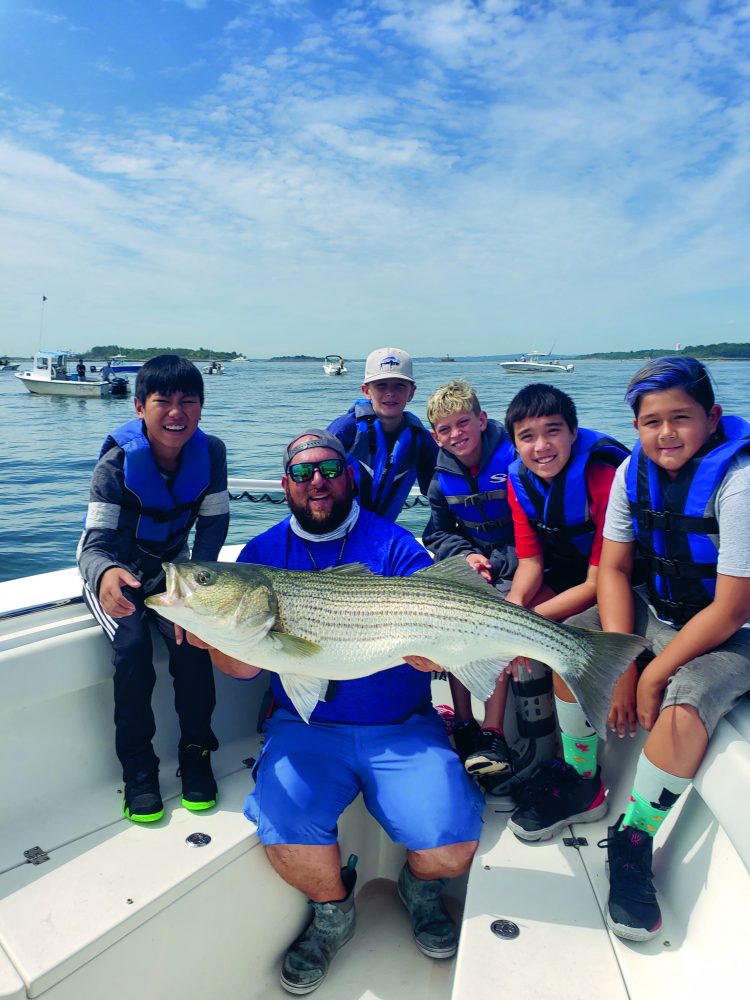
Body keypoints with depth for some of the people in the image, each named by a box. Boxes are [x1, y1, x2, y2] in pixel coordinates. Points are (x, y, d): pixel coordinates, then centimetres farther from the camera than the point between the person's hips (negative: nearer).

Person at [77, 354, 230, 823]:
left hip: (172, 568, 2)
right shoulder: (117, 463, -24)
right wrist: (105, 575, -55)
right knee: (133, 646, -26)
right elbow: (95, 541, -30)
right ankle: (138, 769, -8)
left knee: (192, 638, -23)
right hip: (117, 572, -2)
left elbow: (214, 525, -8)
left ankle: (196, 754, -4)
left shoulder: (210, 453, -15)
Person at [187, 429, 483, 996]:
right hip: (306, 729, 1)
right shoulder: (264, 554, 5)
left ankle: (421, 886, 22)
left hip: (403, 729, 0)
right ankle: (333, 910, 13)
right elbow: (244, 666, 0)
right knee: (286, 835, -24)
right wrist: (214, 639, -22)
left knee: (452, 846, -18)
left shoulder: (394, 545, 1)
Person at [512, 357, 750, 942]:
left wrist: (653, 675, -19)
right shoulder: (635, 471, -7)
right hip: (659, 609, 6)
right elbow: (613, 569, -3)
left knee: (684, 704, -31)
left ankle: (633, 839, -5)